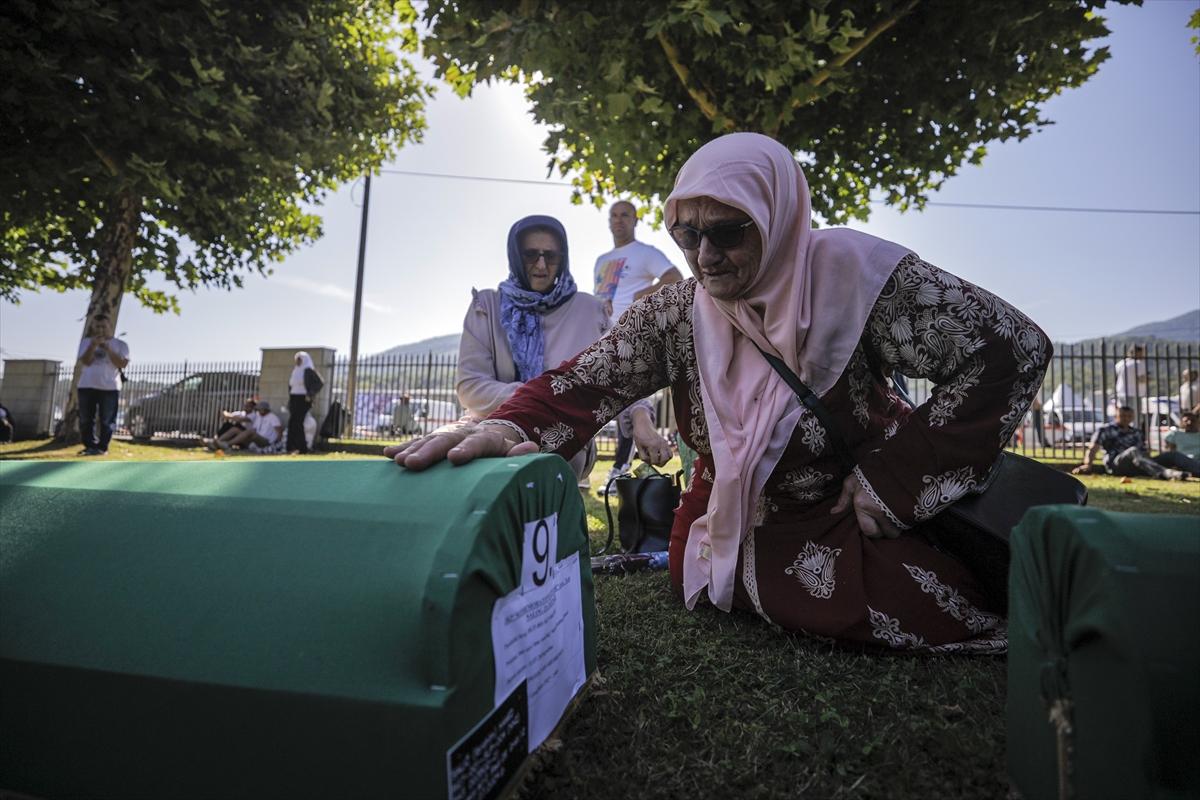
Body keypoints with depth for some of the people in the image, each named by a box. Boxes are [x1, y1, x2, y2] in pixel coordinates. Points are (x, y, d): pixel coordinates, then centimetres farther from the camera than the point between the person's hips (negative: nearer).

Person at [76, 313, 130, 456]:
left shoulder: (120, 344, 5)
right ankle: (90, 445, 14)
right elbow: (86, 361, -4)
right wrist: (93, 345, -18)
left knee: (107, 421, -2)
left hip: (110, 387, -2)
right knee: (85, 420, 5)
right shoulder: (86, 341, 9)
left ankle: (102, 447, 4)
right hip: (87, 386, 3)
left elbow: (122, 364, -8)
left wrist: (108, 349, -15)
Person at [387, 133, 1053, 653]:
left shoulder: (850, 272, -18)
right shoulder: (675, 313, -9)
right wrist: (509, 427, -37)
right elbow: (590, 378, -15)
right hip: (733, 519, 5)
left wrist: (896, 479, -20)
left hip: (847, 511, -4)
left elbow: (1012, 347, -17)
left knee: (943, 605, -24)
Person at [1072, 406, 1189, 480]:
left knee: (1171, 455, -13)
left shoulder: (1137, 432, 25)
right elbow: (1092, 449, -1)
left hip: (1137, 465, 6)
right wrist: (1087, 465, -18)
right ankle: (1166, 473, -59)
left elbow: (1144, 452, 24)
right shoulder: (1105, 430, 9)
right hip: (1115, 465, -6)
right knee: (1133, 451, -36)